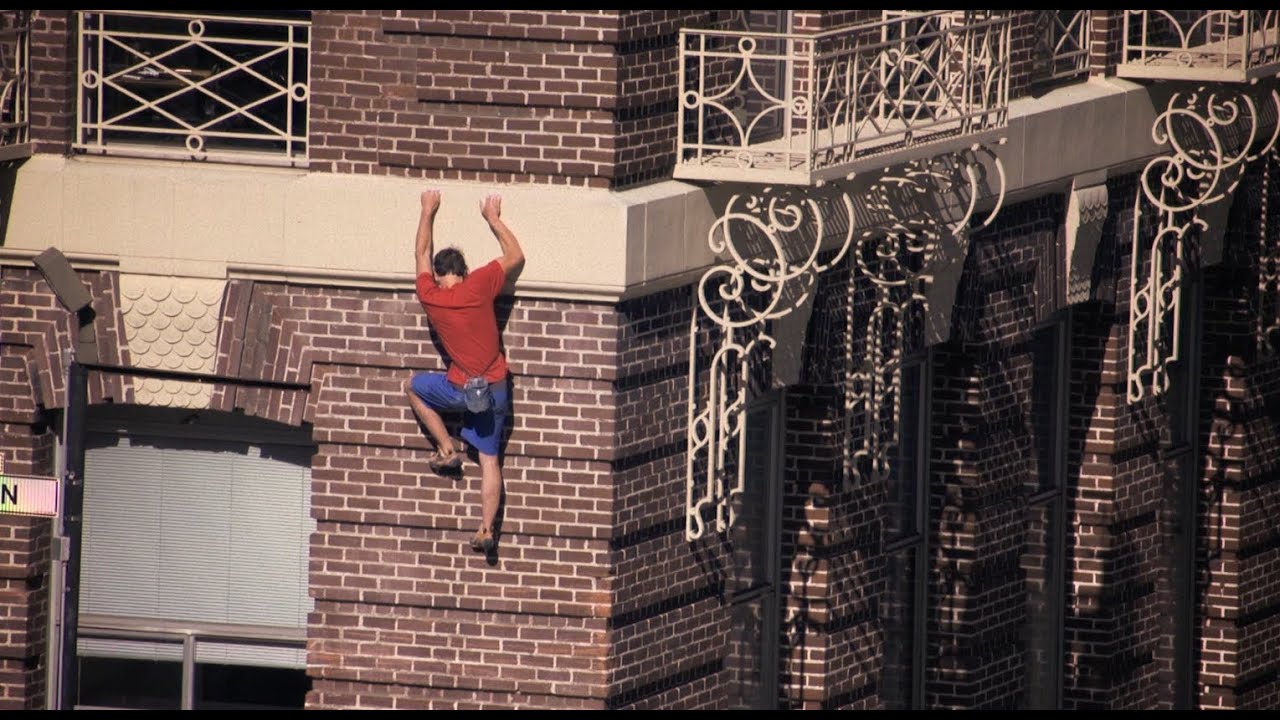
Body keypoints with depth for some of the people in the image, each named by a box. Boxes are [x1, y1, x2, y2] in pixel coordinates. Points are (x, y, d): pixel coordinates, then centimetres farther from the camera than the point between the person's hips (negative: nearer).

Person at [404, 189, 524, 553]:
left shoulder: (430, 297, -6)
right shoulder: (479, 286, -11)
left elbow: (421, 254, 12)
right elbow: (515, 256, 3)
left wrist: (428, 212, 23)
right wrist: (493, 219, 12)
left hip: (462, 389, -1)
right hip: (496, 389, 1)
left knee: (413, 386, 28)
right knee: (489, 458, 10)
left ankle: (447, 448, 20)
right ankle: (486, 529, 4)